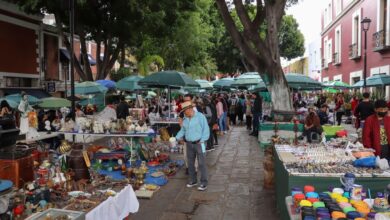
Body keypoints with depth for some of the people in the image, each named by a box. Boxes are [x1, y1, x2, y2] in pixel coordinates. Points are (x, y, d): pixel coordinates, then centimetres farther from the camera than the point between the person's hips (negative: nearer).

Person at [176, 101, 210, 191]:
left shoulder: (200, 116, -10)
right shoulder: (185, 119, 8)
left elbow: (206, 129, -11)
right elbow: (183, 130, 16)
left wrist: (201, 141, -17)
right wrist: (177, 137, 1)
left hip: (199, 143, -6)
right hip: (189, 144, 6)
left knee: (201, 164, -3)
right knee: (190, 163, 12)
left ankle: (204, 183, 6)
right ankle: (193, 180, 27)